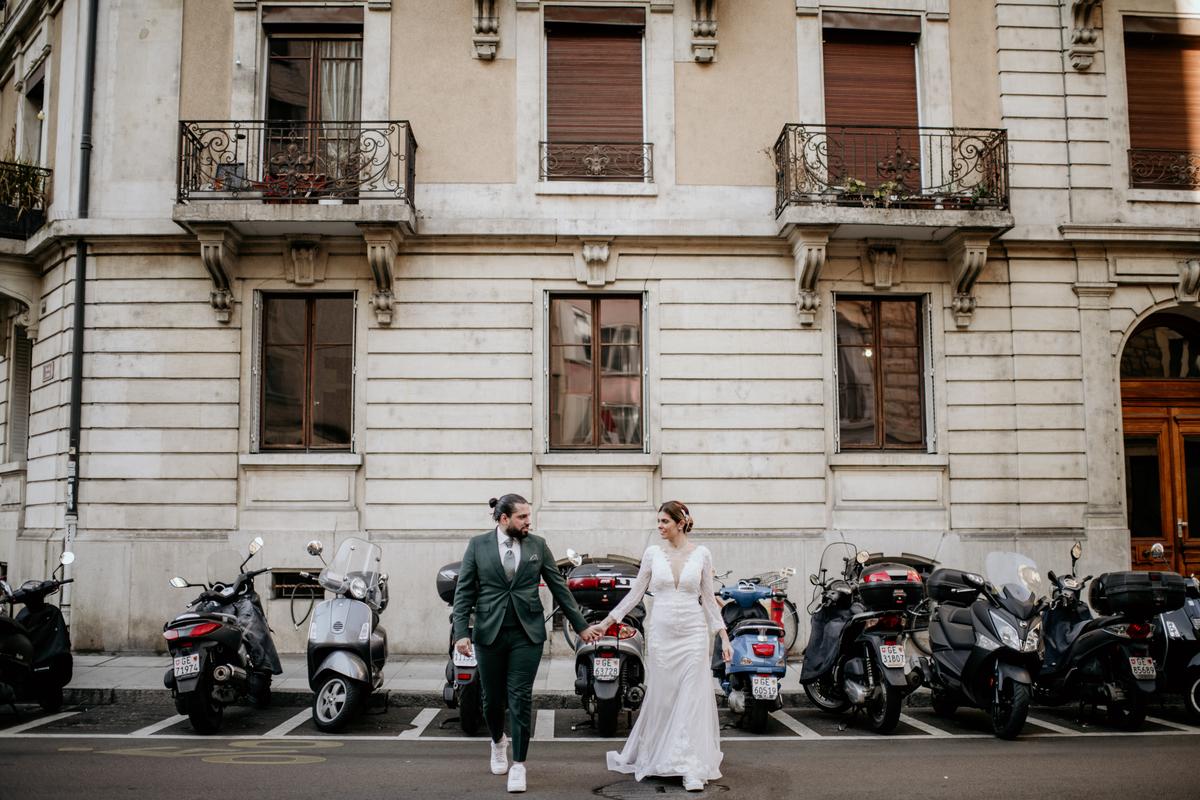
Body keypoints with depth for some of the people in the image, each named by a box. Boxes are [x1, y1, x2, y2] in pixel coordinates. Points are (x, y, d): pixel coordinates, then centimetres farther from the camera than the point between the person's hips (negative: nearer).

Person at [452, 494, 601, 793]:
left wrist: (580, 625, 9)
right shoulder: (478, 545, 2)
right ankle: (498, 741, 42)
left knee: (521, 698, -3)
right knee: (492, 697, 11)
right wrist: (461, 633, -9)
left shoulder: (538, 545, 5)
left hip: (527, 633, 0)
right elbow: (464, 592, 1)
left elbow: (559, 587, 9)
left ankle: (519, 764, 8)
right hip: (490, 633, 0)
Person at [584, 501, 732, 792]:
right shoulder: (653, 553, 3)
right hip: (662, 633, 1)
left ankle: (693, 768, 3)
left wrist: (723, 635, 0)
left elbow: (708, 598, 5)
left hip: (693, 633, -1)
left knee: (692, 699, -3)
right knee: (662, 697, 6)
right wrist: (606, 622, 4)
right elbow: (635, 593, 7)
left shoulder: (701, 554, 0)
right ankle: (661, 760, 23)